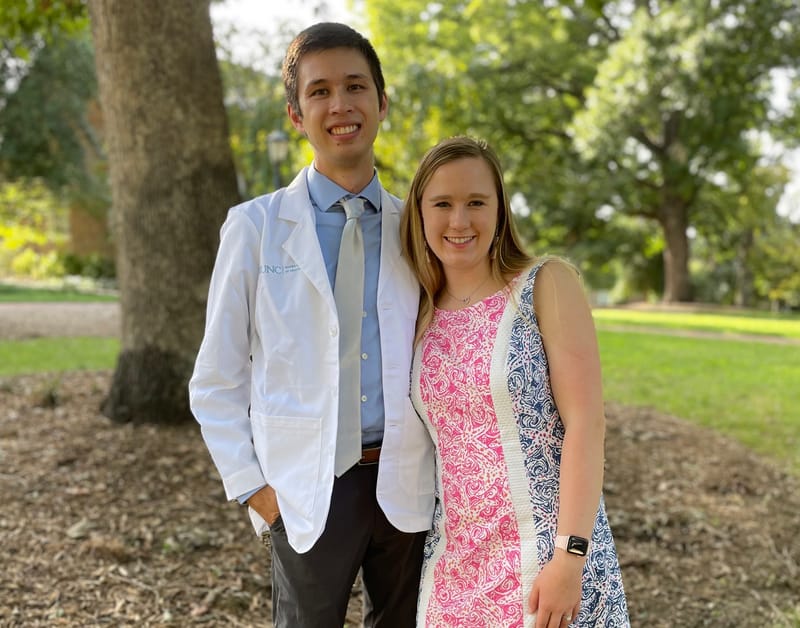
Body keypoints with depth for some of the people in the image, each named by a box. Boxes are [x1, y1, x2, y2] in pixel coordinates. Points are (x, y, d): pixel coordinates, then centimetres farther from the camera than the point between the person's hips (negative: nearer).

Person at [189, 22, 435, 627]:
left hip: (407, 487, 3)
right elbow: (216, 384, 0)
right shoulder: (255, 226, -2)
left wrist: (444, 476, 4)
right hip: (308, 494, -2)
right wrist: (254, 488, -6)